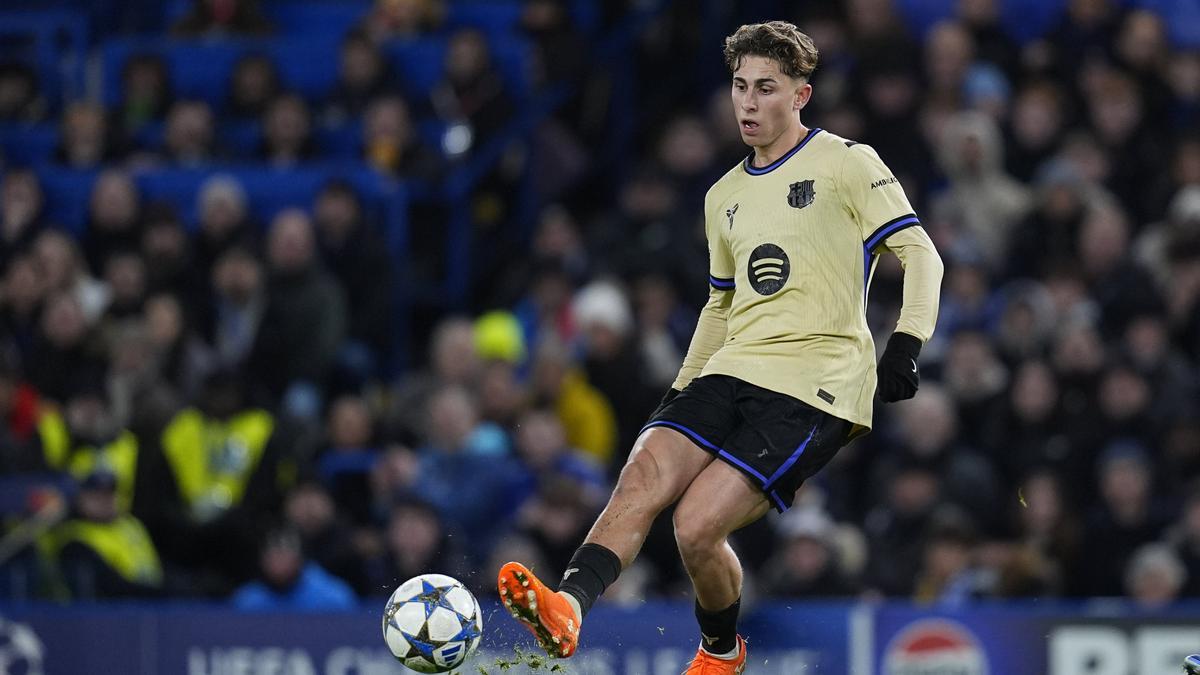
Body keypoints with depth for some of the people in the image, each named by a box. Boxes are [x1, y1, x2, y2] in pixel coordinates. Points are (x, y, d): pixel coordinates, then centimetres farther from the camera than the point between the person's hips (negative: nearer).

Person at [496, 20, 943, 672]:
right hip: (732, 371, 6)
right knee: (643, 477, -23)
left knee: (697, 526, -19)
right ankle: (568, 607, -40)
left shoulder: (846, 164, 1)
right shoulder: (724, 197, 22)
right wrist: (679, 392, 23)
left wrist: (905, 347, -16)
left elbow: (920, 255, -2)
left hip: (816, 384, -6)